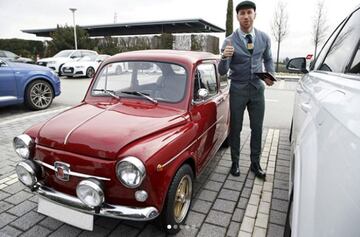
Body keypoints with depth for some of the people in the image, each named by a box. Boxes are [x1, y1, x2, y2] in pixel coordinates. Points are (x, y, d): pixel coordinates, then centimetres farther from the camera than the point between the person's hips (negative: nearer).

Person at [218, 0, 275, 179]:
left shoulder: (264, 38, 0)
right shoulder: (230, 41, -9)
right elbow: (222, 72, -15)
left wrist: (270, 74, -4)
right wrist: (224, 57, -36)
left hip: (257, 88, 3)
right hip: (237, 89, -2)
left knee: (257, 128, 8)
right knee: (235, 129, 6)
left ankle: (255, 164, 24)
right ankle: (235, 163, 22)